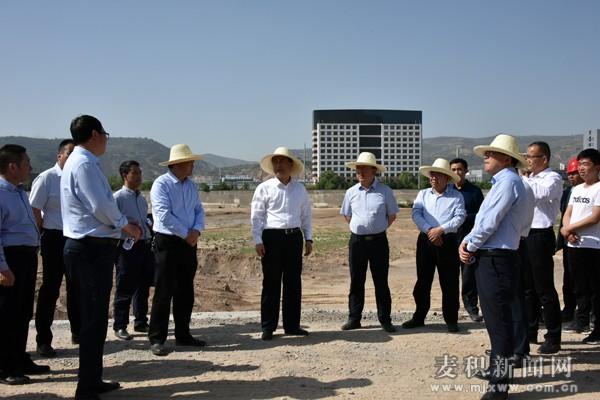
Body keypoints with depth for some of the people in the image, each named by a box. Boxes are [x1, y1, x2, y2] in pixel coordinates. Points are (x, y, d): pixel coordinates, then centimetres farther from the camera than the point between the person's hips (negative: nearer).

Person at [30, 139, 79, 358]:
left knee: (76, 288, 15)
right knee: (50, 290, 0)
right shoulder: (46, 179, -9)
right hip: (55, 239, -5)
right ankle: (43, 341, 9)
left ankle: (78, 331, 30)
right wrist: (42, 236, -7)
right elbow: (35, 210, -10)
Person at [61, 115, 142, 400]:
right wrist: (125, 225, -6)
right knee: (94, 320, -5)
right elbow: (101, 206, -21)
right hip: (92, 249, -11)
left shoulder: (78, 161, 17)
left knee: (94, 318, 17)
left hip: (87, 246, 11)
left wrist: (120, 226, 12)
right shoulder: (84, 163, -15)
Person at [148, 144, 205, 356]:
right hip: (167, 242, -7)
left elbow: (199, 210, 10)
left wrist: (196, 230, -9)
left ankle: (182, 334, 22)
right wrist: (186, 233, -14)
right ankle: (156, 339, 3)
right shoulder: (161, 184, -11)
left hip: (188, 243, 7)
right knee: (164, 292, -4)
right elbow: (164, 215, -19)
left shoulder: (191, 185, 11)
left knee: (185, 291, 12)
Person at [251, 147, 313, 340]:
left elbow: (306, 216, 16)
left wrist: (308, 238, 9)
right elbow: (256, 216, 0)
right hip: (272, 237, -3)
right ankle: (268, 326, 7)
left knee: (293, 282, 7)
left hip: (294, 237, 4)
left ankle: (292, 325, 17)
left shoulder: (300, 189, 12)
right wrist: (258, 241, -8)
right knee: (271, 283, -1)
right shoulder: (264, 188, 2)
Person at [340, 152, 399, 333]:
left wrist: (377, 229, 5)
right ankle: (354, 318, 15)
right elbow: (347, 215, 17)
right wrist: (361, 229, 11)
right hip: (357, 241, 2)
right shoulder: (351, 192, 5)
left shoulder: (385, 191, -2)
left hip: (378, 241, -2)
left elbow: (392, 216, 7)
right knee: (356, 281, 7)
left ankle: (385, 319, 11)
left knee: (381, 281, 3)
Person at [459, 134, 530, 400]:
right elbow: (484, 219, 19)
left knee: (498, 321, -5)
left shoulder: (508, 181, -14)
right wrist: (467, 241, 3)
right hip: (489, 258, 10)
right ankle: (497, 368, 34)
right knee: (494, 319, 20)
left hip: (496, 260, -10)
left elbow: (490, 222, -19)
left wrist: (471, 246, -5)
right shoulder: (501, 182, 19)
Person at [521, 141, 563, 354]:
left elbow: (541, 193, -27)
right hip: (524, 236, 8)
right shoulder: (529, 179, 16)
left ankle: (553, 338, 5)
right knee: (527, 288, 15)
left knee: (545, 290, -4)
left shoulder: (552, 178, -7)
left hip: (541, 236, -8)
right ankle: (530, 331, 26)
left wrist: (523, 178, -16)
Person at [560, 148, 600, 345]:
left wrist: (569, 228, -9)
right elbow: (567, 214, 13)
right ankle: (582, 319, 25)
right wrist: (568, 231, -7)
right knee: (580, 287, 14)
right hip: (574, 245, 7)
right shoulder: (576, 189, 16)